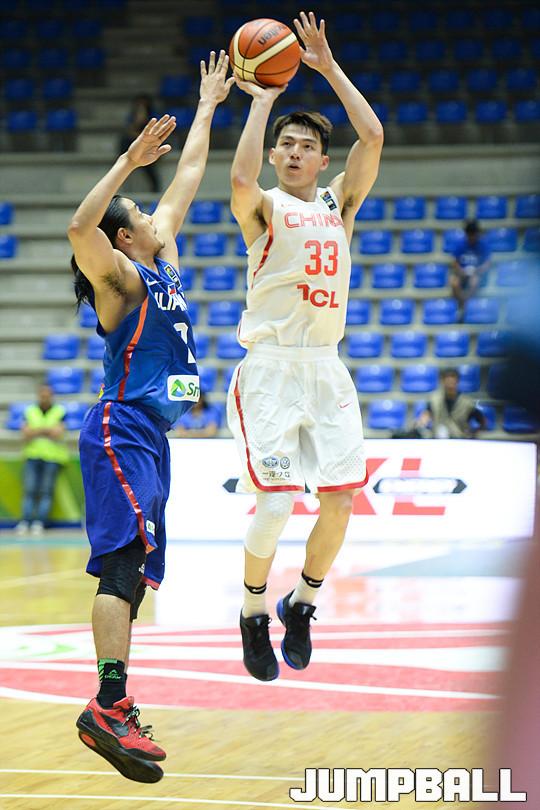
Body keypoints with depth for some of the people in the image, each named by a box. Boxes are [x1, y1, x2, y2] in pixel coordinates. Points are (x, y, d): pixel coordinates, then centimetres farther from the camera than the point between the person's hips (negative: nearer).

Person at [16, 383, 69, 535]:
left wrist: (37, 431, -6)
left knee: (46, 490, -12)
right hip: (33, 455, 2)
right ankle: (25, 521, -19)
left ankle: (40, 522, -18)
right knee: (29, 489, -13)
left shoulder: (60, 412, 5)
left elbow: (58, 434, -7)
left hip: (53, 456, -2)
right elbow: (25, 434, -1)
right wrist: (47, 431, -8)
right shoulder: (30, 412, 12)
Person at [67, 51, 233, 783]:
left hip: (148, 435, 9)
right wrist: (128, 162, -30)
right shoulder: (120, 277, -8)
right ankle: (108, 710, -30)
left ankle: (114, 703, 10)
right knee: (128, 560, -20)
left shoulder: (163, 259, 16)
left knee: (133, 568, 8)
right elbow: (79, 228, -30)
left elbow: (188, 174, 25)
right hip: (122, 432, -9)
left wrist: (209, 107, 30)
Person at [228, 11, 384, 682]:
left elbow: (372, 137, -1)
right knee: (276, 503, -15)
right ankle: (253, 614, 8)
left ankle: (301, 603, 21)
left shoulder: (339, 202, 13)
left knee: (340, 501, -3)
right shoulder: (263, 207, 1)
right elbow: (240, 179, -23)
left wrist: (330, 67, 0)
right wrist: (262, 103, -15)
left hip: (326, 369, 4)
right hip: (270, 368, -4)